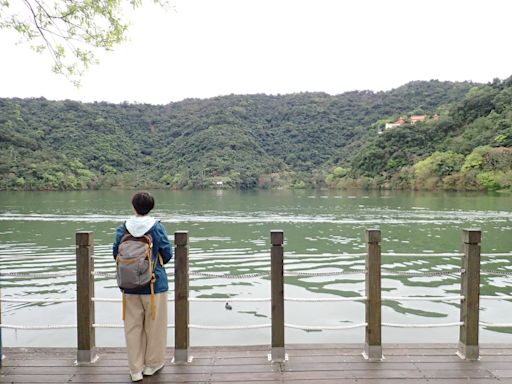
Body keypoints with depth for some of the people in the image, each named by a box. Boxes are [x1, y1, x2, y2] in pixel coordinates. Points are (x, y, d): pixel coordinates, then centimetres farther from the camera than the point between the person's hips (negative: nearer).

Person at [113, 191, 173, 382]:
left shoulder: (123, 229, -6)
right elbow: (167, 254, -6)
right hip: (154, 284, -2)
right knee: (154, 325, 13)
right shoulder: (157, 227, -11)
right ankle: (152, 364, 27)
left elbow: (116, 254, 1)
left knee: (133, 327, 12)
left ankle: (135, 369, 21)